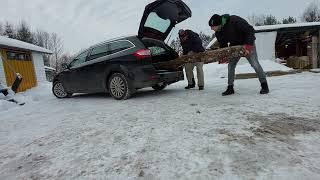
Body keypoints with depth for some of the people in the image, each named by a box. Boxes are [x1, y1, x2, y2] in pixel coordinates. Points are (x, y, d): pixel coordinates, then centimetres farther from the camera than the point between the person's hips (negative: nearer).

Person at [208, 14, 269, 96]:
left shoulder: (234, 21, -31)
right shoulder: (218, 33, -11)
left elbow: (250, 30, -28)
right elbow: (223, 45, 1)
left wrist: (248, 45, -35)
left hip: (248, 44, -5)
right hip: (235, 46, 6)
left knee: (255, 64, -10)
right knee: (230, 66, -2)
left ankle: (264, 85, 5)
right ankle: (230, 88, 4)